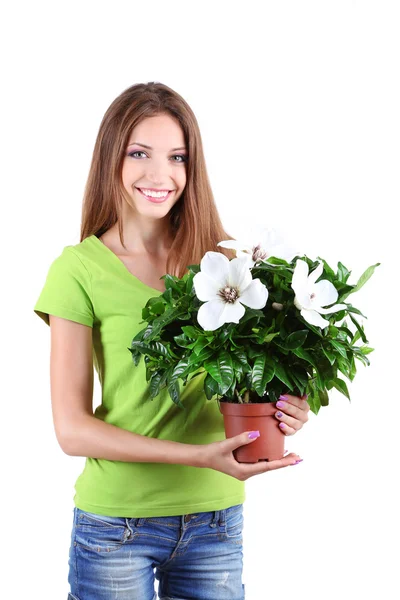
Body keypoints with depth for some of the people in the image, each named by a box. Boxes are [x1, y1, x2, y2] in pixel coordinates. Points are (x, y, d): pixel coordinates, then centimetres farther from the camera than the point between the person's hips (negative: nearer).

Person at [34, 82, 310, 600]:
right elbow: (72, 429, -10)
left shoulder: (224, 261, 1)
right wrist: (199, 455, -20)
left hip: (216, 519, 3)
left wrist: (288, 411, -14)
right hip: (116, 521, -3)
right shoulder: (81, 270, -8)